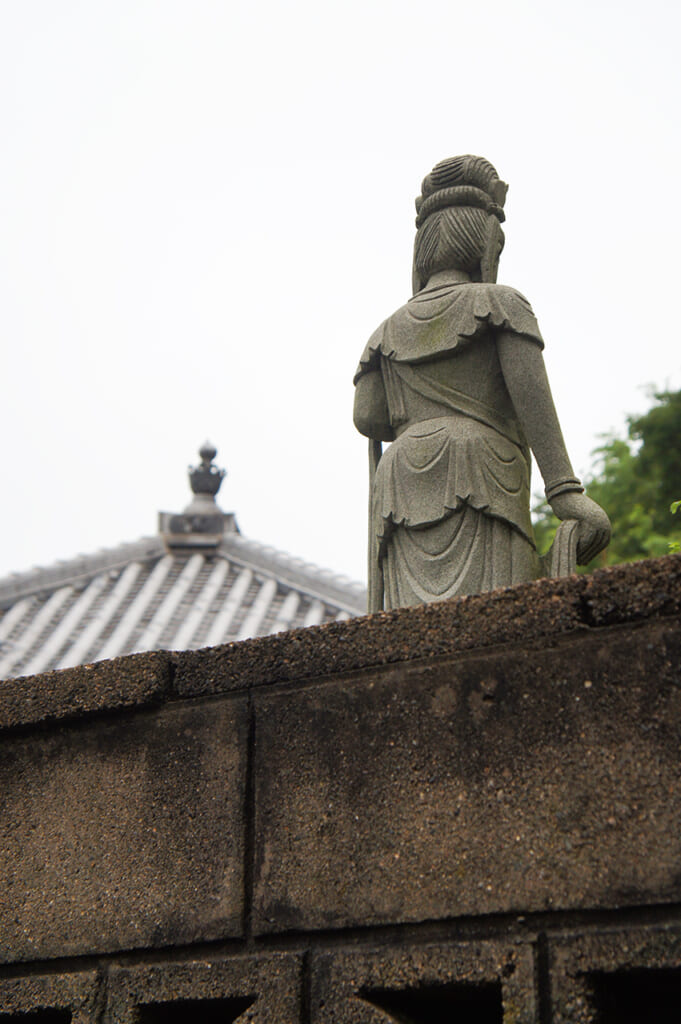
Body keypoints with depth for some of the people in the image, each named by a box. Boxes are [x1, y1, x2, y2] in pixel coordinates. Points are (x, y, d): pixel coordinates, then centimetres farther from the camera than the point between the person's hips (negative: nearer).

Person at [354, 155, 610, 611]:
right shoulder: (500, 303, 14)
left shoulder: (389, 331, 27)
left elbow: (367, 417, 14)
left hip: (404, 488, 5)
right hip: (481, 482, -4)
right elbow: (532, 393, -2)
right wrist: (567, 492, -11)